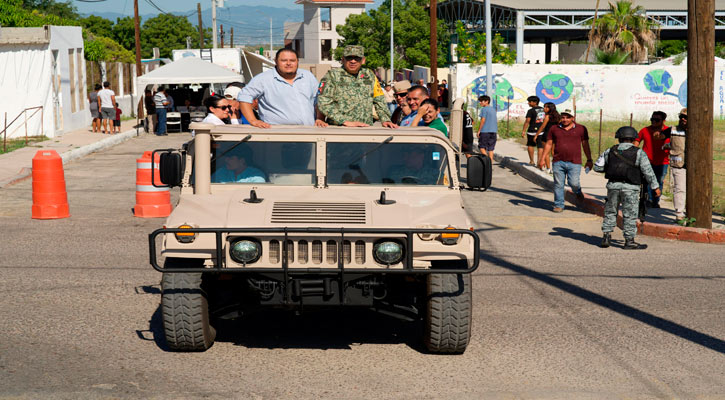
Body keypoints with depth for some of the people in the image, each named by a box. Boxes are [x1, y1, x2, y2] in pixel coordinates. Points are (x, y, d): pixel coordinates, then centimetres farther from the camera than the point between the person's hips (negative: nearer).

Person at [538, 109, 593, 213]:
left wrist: (589, 160, 8)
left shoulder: (581, 129, 5)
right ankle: (558, 205, 12)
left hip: (574, 163, -1)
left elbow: (585, 145, 10)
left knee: (574, 183, -6)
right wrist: (542, 159, 6)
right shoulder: (554, 129, 8)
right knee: (558, 184, 1)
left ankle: (578, 191, 29)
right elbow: (549, 144, 12)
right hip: (558, 162, 2)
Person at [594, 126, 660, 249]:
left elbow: (597, 167, 8)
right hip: (630, 188, -3)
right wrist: (655, 186, -2)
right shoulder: (638, 153, -4)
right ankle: (629, 241, 5)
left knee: (610, 212, 16)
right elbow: (648, 171, -7)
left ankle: (606, 237, 13)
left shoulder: (610, 151, 6)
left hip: (613, 185, 3)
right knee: (630, 215, 3)